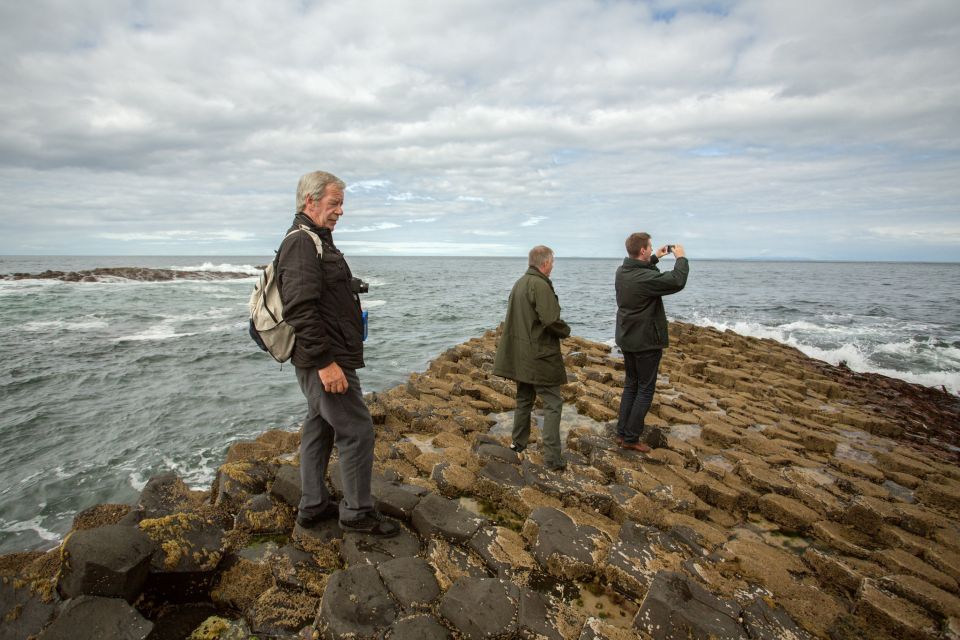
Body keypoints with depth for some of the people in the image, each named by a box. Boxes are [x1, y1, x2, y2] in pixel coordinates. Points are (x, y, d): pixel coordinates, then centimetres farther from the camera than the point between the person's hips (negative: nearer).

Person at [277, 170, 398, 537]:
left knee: (319, 428, 16)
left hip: (322, 359, 11)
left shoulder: (316, 241, 18)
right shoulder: (302, 244, -16)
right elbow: (300, 310, -25)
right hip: (324, 360, -11)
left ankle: (313, 507, 29)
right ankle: (357, 513, 11)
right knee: (356, 431, -3)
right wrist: (326, 361, -26)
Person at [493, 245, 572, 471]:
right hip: (540, 355, -9)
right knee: (552, 403, -2)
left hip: (520, 354, 9)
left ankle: (518, 443, 31)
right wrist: (566, 330, -4)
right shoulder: (540, 285, -17)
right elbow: (551, 320, -23)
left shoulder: (519, 283, 11)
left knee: (524, 399, 20)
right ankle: (552, 457, -2)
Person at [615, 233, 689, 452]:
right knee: (645, 390, 4)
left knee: (631, 385, 18)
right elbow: (677, 281, -19)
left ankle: (622, 433, 21)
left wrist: (655, 258, 22)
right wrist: (681, 258, -4)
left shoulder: (622, 271, 0)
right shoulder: (646, 278, -26)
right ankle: (631, 438, 8)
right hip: (646, 342, -8)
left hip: (627, 339, 8)